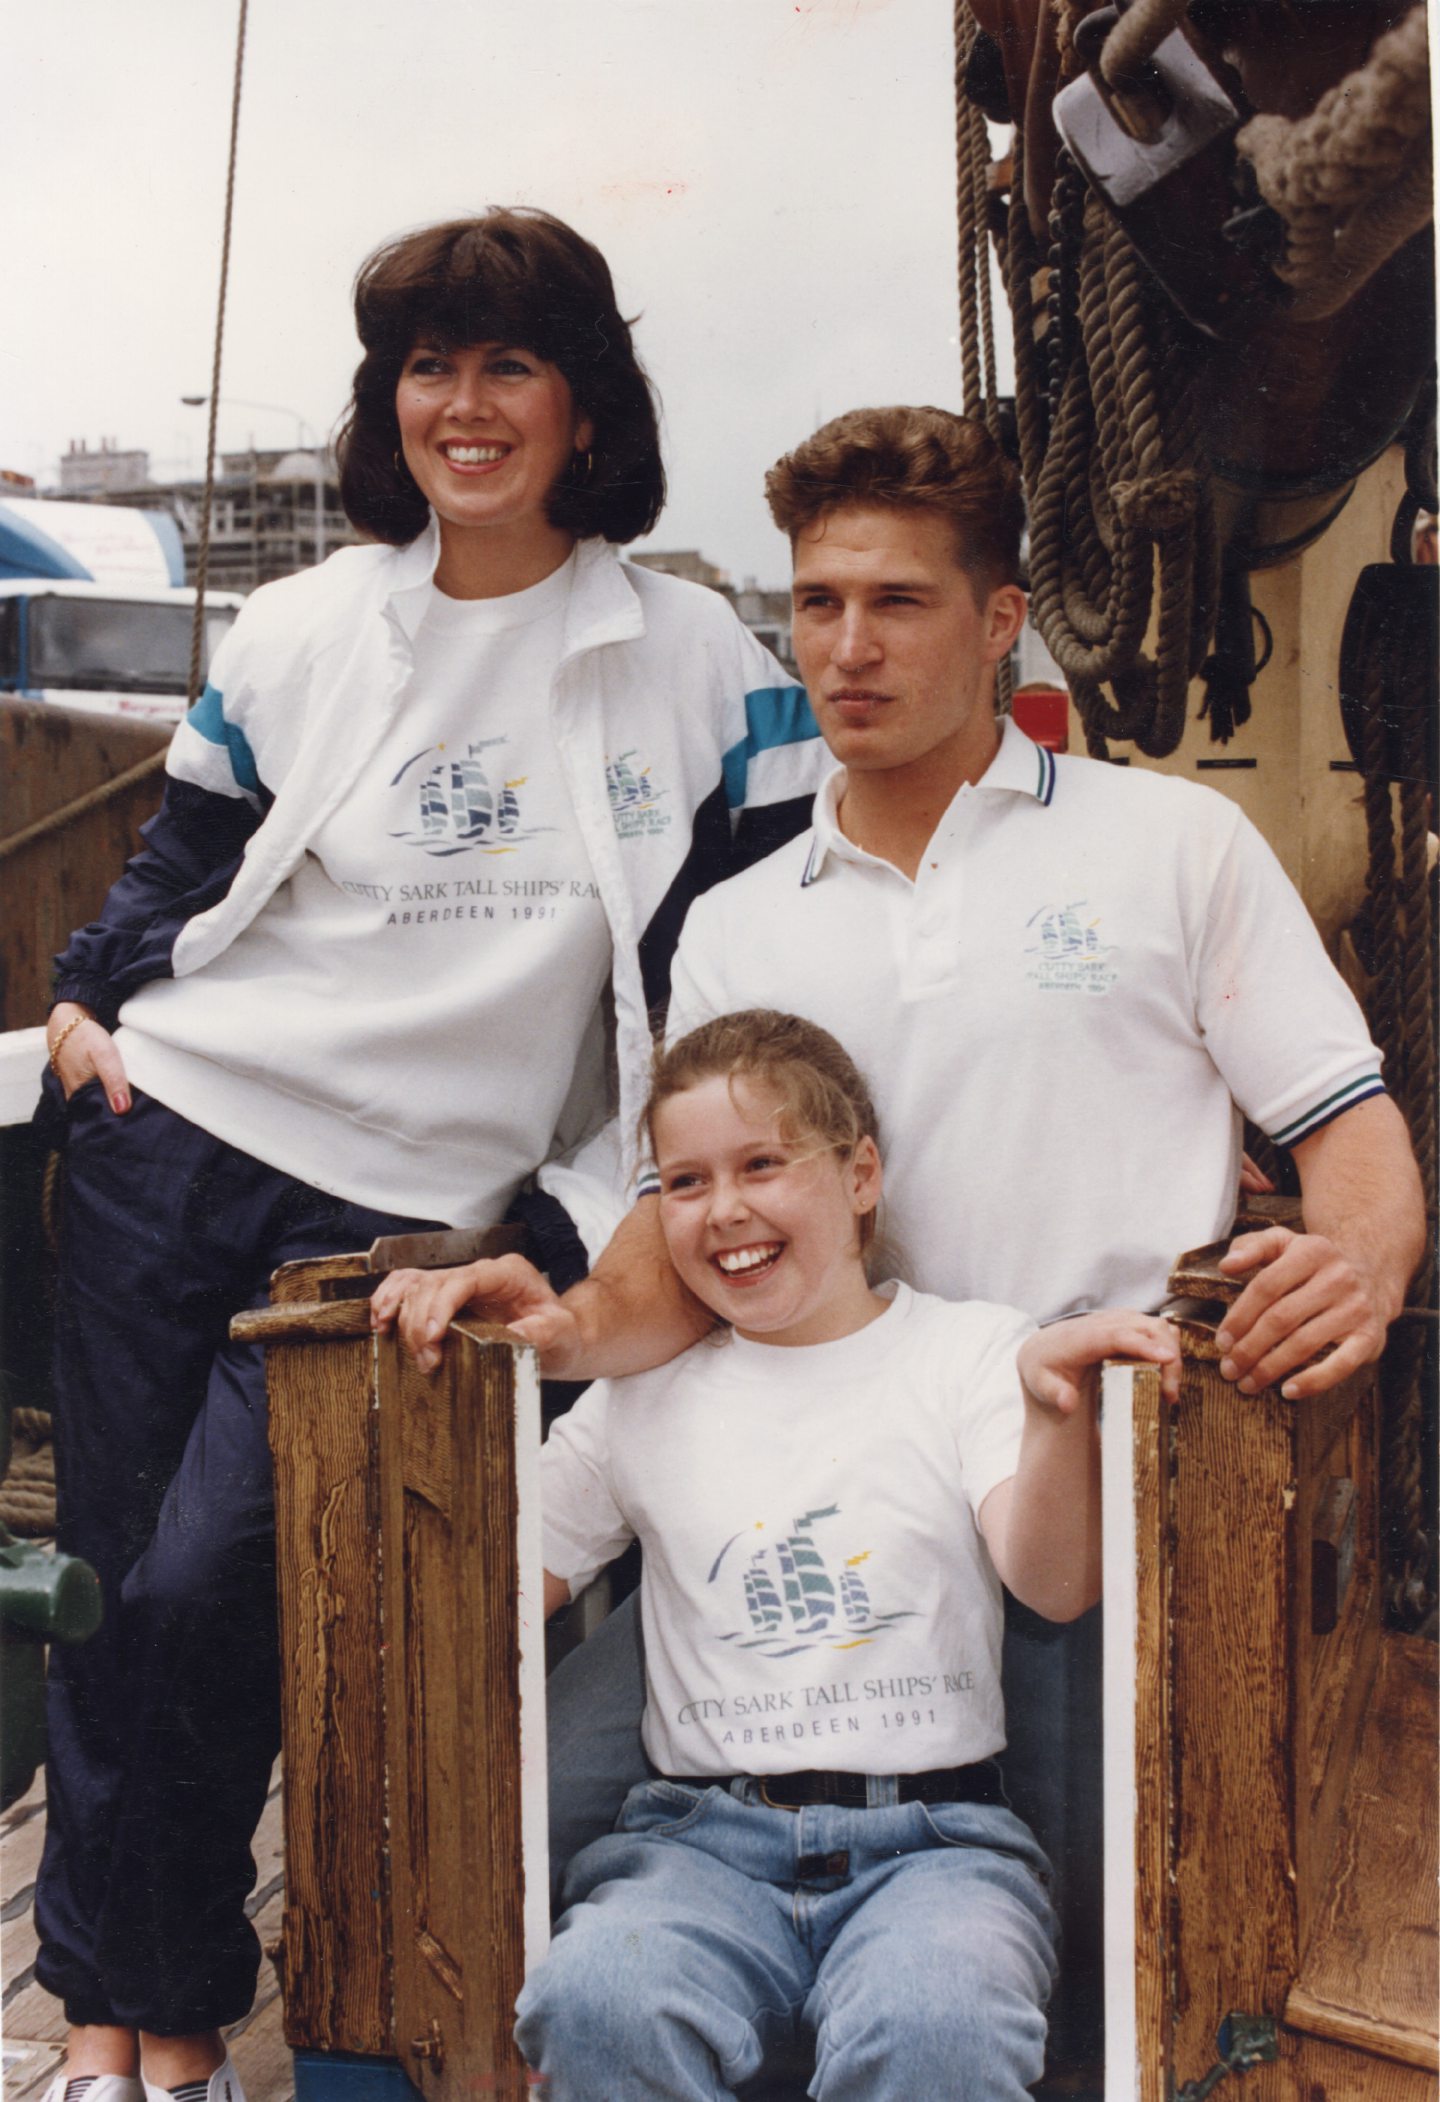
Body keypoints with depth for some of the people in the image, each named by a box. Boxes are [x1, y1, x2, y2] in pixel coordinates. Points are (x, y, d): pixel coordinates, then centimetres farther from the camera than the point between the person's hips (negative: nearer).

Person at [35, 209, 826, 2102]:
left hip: (410, 1201, -3)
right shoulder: (303, 629, 7)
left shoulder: (692, 654, 2)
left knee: (203, 1592, -11)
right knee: (104, 1575, 5)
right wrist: (87, 998, 2)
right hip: (173, 1136, 3)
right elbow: (185, 856, 17)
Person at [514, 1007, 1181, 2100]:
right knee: (594, 2001, -30)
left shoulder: (971, 1349, 8)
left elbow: (1057, 1586, -6)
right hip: (704, 1834, 2)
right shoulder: (643, 1395, 15)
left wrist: (1059, 1412, -25)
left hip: (935, 1830, -1)